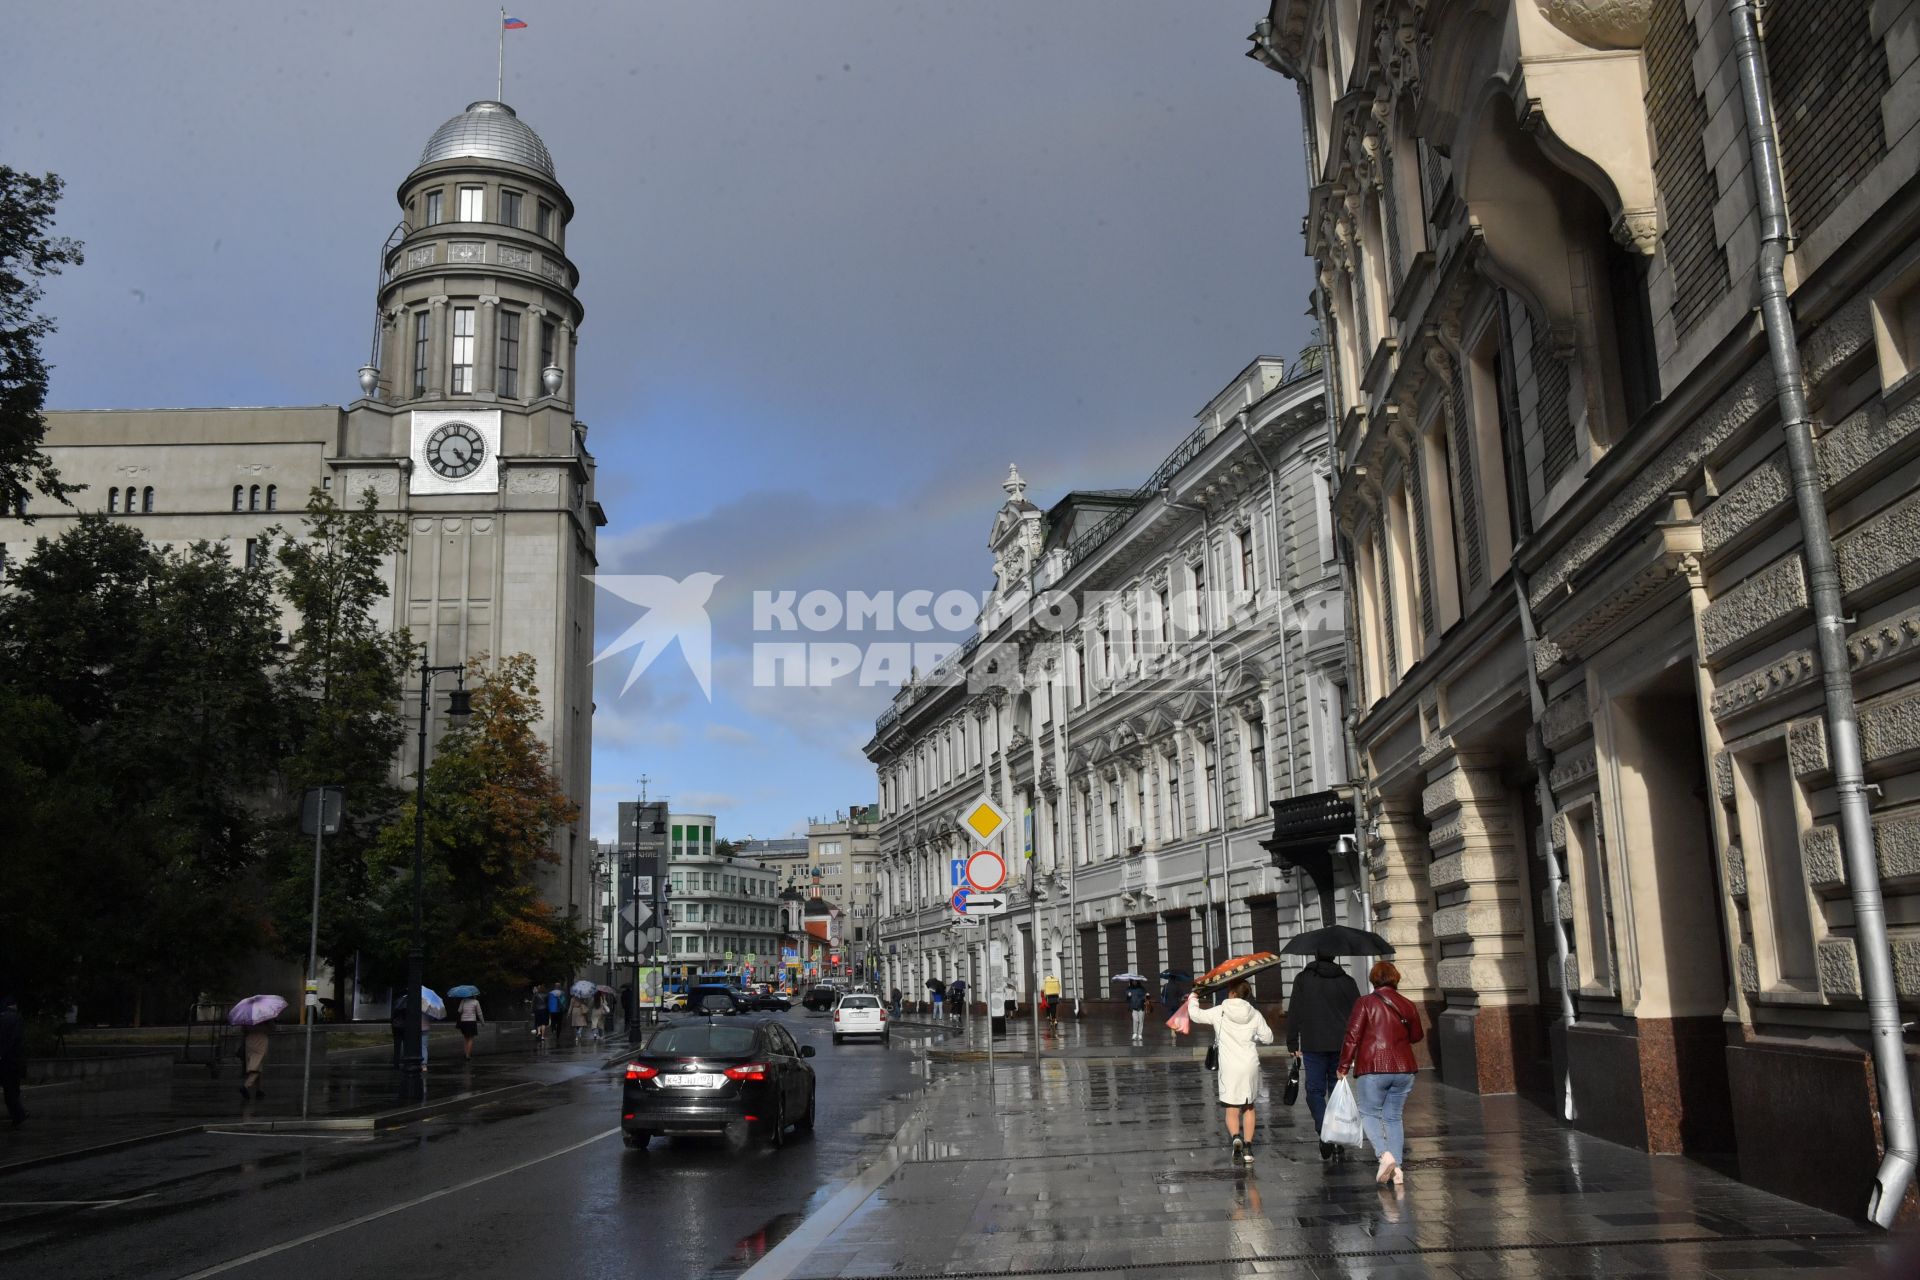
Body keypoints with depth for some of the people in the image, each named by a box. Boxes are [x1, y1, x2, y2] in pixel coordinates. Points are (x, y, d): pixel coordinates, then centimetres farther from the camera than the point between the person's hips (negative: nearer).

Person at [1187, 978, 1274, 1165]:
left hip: (1230, 1067, -3)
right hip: (1250, 1066, 3)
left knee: (1232, 1110, 3)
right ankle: (1248, 1148, 17)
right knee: (1248, 1107, 19)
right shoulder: (1254, 1015, 0)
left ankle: (1235, 1137, -26)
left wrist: (1192, 999, 22)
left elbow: (1195, 1014, 3)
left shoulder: (1219, 1012, -6)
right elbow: (1268, 1038, 7)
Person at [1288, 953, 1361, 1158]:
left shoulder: (1303, 979, -1)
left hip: (1313, 1046, -2)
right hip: (1341, 1046, 2)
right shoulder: (1346, 980, 4)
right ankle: (1338, 1139, 14)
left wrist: (1293, 1044, 3)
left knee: (1315, 1091, 4)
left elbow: (1293, 1014, -3)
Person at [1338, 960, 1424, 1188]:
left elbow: (1352, 1037, -8)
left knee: (1369, 1113, 8)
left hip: (1373, 1069, -4)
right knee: (1393, 1117, 13)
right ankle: (1396, 1169, 6)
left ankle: (1385, 1154, -15)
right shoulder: (1408, 1005, 6)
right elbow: (1416, 1037, 19)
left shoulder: (1365, 1004, -6)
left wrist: (1344, 1067, 0)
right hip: (1403, 1069, 4)